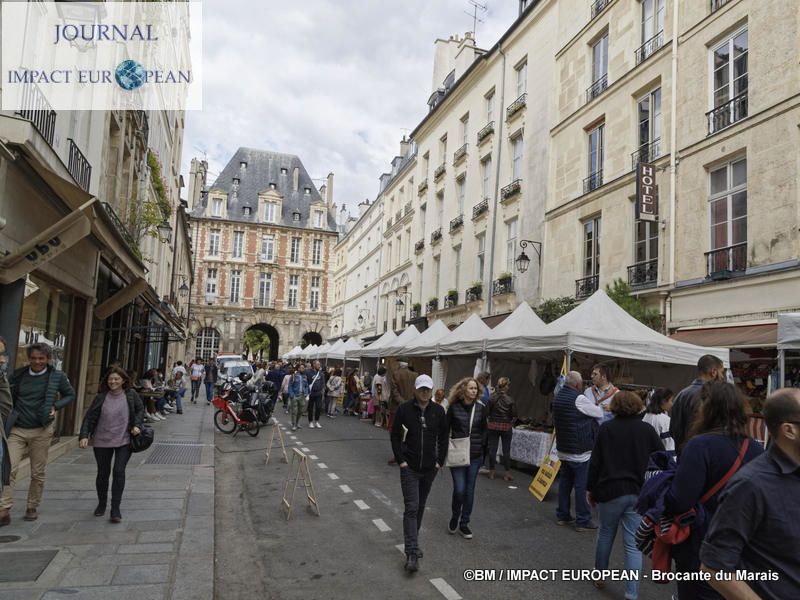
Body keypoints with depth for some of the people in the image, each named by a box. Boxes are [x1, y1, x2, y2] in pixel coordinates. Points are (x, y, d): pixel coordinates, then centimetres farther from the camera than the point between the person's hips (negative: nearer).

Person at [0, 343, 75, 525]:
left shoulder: (57, 376, -2)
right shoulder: (18, 375, 3)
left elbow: (70, 395, 11)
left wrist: (55, 406, -6)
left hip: (41, 431, -1)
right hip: (17, 430, 1)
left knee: (38, 473, 6)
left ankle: (32, 508, 21)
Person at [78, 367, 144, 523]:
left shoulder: (131, 395, -3)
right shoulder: (101, 397, -3)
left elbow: (140, 409, 11)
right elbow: (89, 417, -2)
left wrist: (137, 425, -3)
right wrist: (84, 436, -12)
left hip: (124, 441, -1)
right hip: (102, 441, 1)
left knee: (119, 472, -9)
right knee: (103, 473, 11)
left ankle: (115, 509, 0)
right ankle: (101, 504, 34)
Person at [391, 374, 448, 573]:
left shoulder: (438, 411, 0)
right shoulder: (404, 409, -7)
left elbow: (443, 438, 8)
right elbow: (395, 436, -2)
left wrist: (440, 461, 2)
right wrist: (401, 460, -8)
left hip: (430, 467, 3)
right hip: (410, 467, -3)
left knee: (420, 506, 16)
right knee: (411, 507, -9)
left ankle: (412, 541, 34)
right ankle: (412, 553, -8)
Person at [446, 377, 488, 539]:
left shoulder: (480, 408, 3)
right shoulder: (454, 407, -4)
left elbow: (484, 430, 11)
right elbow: (446, 429, 3)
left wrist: (481, 446, -1)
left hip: (475, 455, 3)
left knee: (469, 490, 9)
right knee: (459, 489, -6)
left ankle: (464, 524, 23)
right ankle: (454, 517, 23)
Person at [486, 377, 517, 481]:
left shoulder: (492, 397, -8)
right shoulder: (510, 400, -12)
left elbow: (487, 411, -5)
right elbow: (514, 415, -8)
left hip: (493, 425, 2)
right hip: (506, 427, -1)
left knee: (492, 449, 9)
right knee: (506, 450, 9)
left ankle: (491, 472, 17)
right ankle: (507, 474, 15)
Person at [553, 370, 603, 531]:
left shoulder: (558, 397, 7)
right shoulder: (579, 399, -18)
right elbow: (599, 414, -7)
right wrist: (596, 406, 16)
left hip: (563, 449, 8)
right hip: (579, 451, -8)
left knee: (564, 482, 17)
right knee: (582, 486, 1)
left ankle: (562, 515, 26)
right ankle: (582, 521, 8)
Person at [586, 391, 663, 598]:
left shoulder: (606, 428, -5)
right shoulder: (647, 430, -1)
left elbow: (595, 462, -3)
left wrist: (590, 488, 7)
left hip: (610, 491, -1)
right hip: (639, 494, 1)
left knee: (605, 535, 17)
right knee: (633, 544, 4)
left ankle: (599, 577, 34)